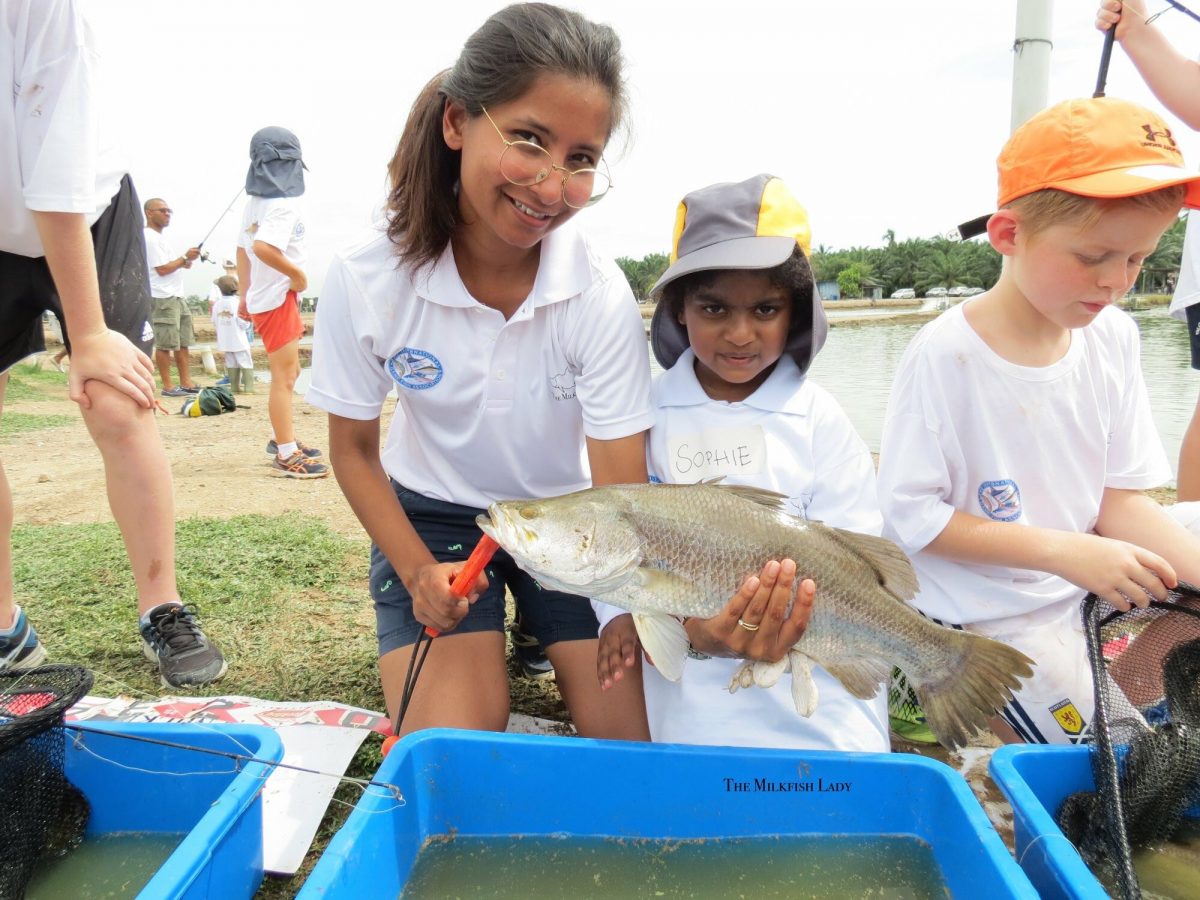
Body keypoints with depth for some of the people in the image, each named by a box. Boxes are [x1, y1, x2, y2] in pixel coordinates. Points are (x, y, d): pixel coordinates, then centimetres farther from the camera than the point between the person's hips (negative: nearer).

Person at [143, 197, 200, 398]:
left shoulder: (160, 237, 20)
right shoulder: (150, 238, -11)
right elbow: (162, 269, -15)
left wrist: (183, 263, 9)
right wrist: (185, 258, -10)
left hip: (177, 297, 10)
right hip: (162, 298, -10)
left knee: (183, 342, 10)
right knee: (165, 344, -6)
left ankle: (186, 383, 14)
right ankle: (168, 387, -2)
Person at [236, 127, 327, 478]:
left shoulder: (254, 202, 10)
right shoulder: (284, 204, -18)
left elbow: (243, 249, 16)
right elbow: (262, 247, -32)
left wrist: (246, 294, 22)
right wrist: (296, 273, -20)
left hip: (260, 296, 10)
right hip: (277, 298, -10)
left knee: (289, 372, 21)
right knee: (284, 377, -5)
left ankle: (282, 439, 31)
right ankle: (286, 456, 1)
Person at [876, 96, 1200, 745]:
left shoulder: (1113, 338, -1)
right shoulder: (945, 355, -19)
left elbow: (1120, 498, 3)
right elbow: (913, 515, -18)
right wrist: (1064, 551, -23)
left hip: (1085, 596, 6)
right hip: (982, 621, -6)